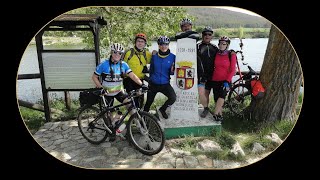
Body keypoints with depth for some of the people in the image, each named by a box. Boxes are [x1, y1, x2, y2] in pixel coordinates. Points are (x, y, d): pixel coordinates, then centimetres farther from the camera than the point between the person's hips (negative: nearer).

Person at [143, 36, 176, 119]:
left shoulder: (172, 57, -4)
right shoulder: (154, 57, -1)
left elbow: (173, 72, 1)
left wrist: (172, 71, -20)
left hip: (165, 84, -1)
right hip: (153, 84, 1)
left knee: (173, 98, -24)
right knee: (149, 102, 9)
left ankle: (162, 109, 7)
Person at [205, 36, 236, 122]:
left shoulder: (231, 55, -2)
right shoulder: (216, 54, 6)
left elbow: (232, 70, -4)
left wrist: (227, 81, -13)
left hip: (225, 81, -3)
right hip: (215, 80, 4)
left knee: (222, 95, -26)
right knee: (216, 99, 5)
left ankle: (215, 114, -24)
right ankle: (220, 115, 19)